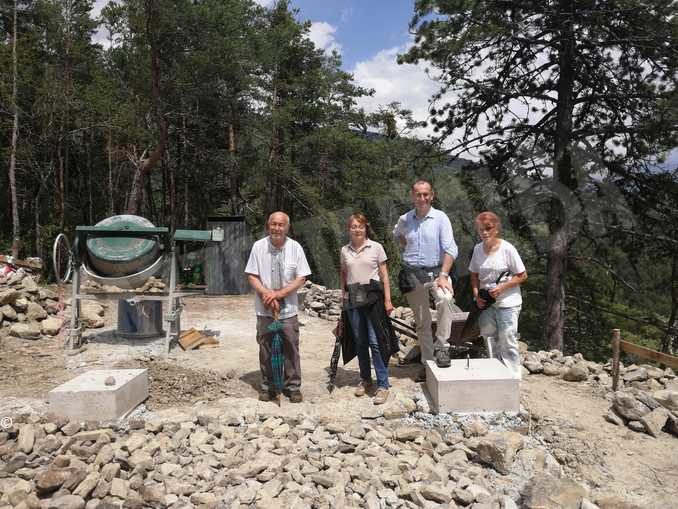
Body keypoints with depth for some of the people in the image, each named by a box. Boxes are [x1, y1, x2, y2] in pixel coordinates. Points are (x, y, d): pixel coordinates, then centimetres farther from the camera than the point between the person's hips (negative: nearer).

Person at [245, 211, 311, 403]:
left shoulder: (295, 247, -4)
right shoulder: (259, 246, -3)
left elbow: (301, 278, -4)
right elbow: (252, 276, 0)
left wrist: (278, 294, -13)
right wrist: (266, 294, -14)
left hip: (288, 309, 0)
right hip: (264, 309, 1)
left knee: (291, 348, 3)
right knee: (266, 349, 8)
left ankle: (293, 386, 17)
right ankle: (267, 386, 22)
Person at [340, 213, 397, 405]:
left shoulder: (376, 247, 0)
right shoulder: (345, 250, 9)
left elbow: (384, 275, 0)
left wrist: (387, 300, -5)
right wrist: (343, 297, 9)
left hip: (373, 297, -3)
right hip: (352, 301, 4)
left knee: (375, 341, -8)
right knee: (360, 342, 10)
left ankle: (383, 385, -1)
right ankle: (365, 380, 25)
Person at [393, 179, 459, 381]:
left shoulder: (440, 218, -7)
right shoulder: (404, 220, 4)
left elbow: (450, 249, -14)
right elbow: (398, 235, 28)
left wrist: (443, 275, -25)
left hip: (436, 271, -3)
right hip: (412, 275, 3)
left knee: (445, 299, -34)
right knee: (422, 322, 10)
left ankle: (441, 346, -20)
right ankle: (428, 362, 23)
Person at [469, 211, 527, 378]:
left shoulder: (507, 248, -11)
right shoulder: (478, 249, 4)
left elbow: (522, 276, -7)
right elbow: (474, 275, 13)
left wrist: (502, 287, -18)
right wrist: (477, 295, -2)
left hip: (507, 303, -5)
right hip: (486, 304, 5)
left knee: (507, 342, -3)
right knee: (490, 342, 12)